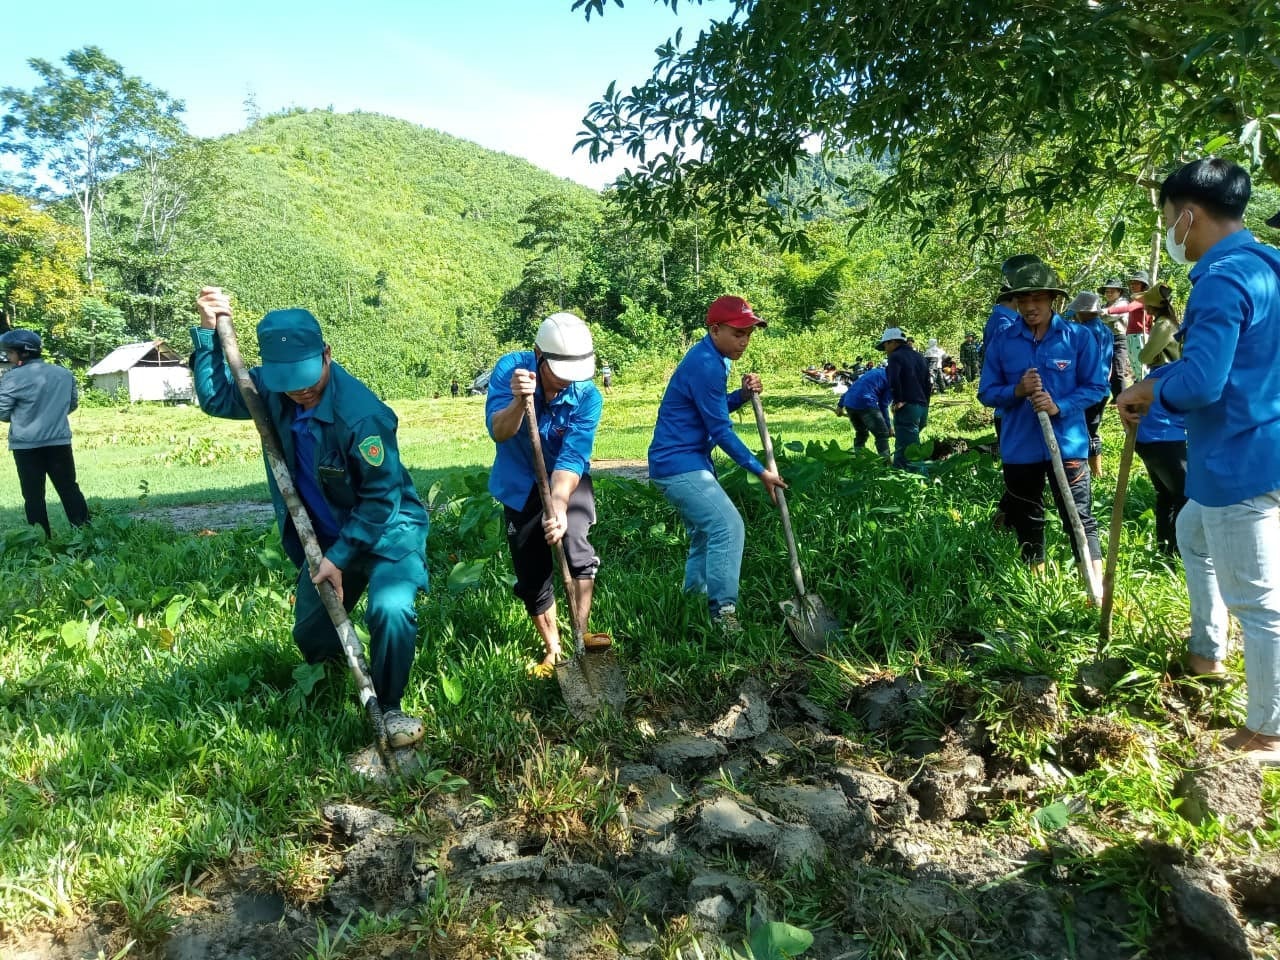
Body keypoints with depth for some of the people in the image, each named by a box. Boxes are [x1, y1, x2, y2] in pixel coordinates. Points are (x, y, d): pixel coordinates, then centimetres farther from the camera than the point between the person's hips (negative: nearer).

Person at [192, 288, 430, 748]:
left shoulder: (360, 413, -30)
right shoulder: (271, 389, -10)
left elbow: (380, 498, -24)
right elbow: (216, 398, 3)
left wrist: (340, 557, -21)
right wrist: (208, 332, -9)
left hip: (388, 527, -6)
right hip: (327, 533, 6)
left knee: (390, 609, -31)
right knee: (310, 636, 13)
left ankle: (388, 707, -8)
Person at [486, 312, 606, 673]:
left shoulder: (587, 396, -23)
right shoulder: (510, 368, -21)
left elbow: (572, 458, -30)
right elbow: (499, 432, -30)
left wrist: (558, 506, -44)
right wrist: (518, 401, -49)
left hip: (569, 481, -1)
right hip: (520, 486, 1)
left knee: (575, 544, -28)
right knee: (532, 575, 5)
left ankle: (581, 634, -14)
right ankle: (552, 650, 24)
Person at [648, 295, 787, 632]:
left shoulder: (713, 359, 11)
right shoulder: (705, 364, -20)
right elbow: (720, 430, -19)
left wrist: (743, 394, -1)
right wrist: (760, 471, -14)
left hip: (689, 461, 11)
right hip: (679, 464, -11)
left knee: (707, 531, 20)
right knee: (728, 527, -18)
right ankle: (722, 611, -12)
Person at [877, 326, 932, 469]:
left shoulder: (895, 357, -4)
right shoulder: (919, 357, 21)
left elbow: (893, 380, -22)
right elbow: (928, 383, 23)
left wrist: (898, 401, -12)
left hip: (907, 408, -8)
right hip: (922, 408, 8)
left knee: (905, 450, -9)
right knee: (902, 447, 18)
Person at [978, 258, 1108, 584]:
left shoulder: (1078, 336, -4)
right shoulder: (1001, 343, 1)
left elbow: (1096, 387, -3)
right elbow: (987, 392, 3)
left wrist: (1059, 407, -18)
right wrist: (1016, 391, -17)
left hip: (1067, 444, -2)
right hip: (1019, 448, 3)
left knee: (1079, 518, 0)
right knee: (1026, 521, 14)